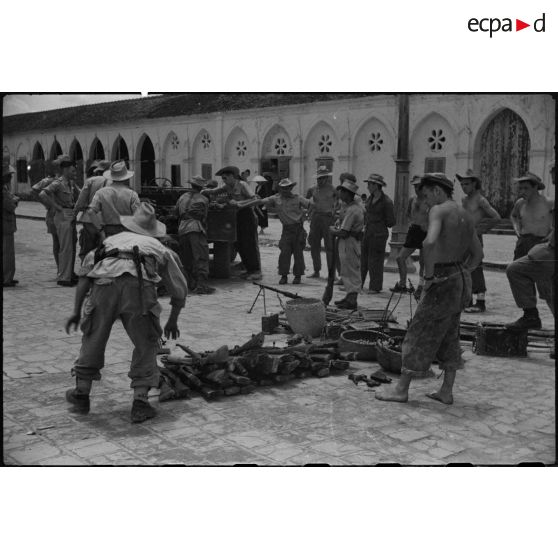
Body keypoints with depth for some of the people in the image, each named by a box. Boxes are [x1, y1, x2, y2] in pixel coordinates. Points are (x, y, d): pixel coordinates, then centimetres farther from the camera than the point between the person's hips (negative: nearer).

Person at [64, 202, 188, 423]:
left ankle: (81, 394, 34)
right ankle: (140, 401, 10)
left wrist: (76, 311, 21)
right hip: (139, 284, -1)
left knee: (93, 338, 21)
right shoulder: (160, 248, 34)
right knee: (146, 344, 16)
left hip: (104, 282, 2)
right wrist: (172, 321, 51)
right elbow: (179, 291, 37)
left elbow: (85, 272, 21)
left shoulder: (112, 240, 36)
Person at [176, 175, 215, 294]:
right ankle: (201, 285, -17)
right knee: (201, 258, -7)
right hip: (196, 228, -5)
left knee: (186, 259, 12)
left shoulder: (182, 197, 18)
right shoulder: (204, 200, 7)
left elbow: (176, 214, 23)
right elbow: (204, 218, 10)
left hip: (182, 230, 5)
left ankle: (191, 284, 12)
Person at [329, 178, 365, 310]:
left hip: (349, 243, -10)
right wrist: (337, 230, 5)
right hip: (351, 241, 10)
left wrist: (332, 231, -7)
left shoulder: (351, 210, -22)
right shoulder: (356, 206, 11)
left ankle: (352, 301, 3)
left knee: (351, 272, -3)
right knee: (347, 272, 17)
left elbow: (343, 233, -25)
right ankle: (350, 297, 27)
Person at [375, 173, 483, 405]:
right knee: (449, 337, 15)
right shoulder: (466, 215, 14)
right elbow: (477, 254, 21)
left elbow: (430, 242, -30)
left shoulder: (438, 211, -11)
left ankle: (401, 389, 7)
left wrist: (429, 275, -21)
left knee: (420, 333, 0)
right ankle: (447, 391, 20)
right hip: (463, 280, 8)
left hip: (443, 281, -8)